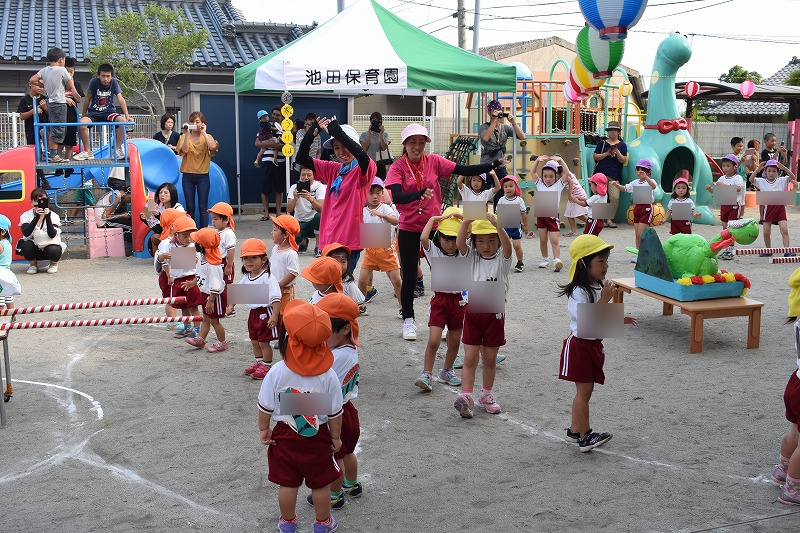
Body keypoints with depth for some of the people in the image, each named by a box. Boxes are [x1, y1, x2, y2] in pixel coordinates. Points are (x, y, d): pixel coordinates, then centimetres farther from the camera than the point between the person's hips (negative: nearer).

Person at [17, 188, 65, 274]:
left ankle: (54, 264, 3)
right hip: (33, 249, 1)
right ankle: (33, 264, 1)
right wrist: (37, 217, -36)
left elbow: (52, 235, -26)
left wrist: (47, 217, -37)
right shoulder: (26, 215, -9)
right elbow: (26, 233, -28)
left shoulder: (53, 216, -10)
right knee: (26, 246, -32)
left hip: (49, 246, -1)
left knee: (53, 250, -35)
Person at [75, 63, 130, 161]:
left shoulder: (114, 82, -6)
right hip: (94, 112, -1)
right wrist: (83, 116, 5)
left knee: (122, 121, -30)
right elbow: (87, 99, 0)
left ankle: (117, 149, -12)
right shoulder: (94, 82, -9)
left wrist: (127, 116, -20)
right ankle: (88, 152, -13)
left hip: (109, 111, 1)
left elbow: (120, 99, -10)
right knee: (82, 123, -30)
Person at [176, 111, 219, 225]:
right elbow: (184, 150, -15)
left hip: (203, 176, -1)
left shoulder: (207, 137, 4)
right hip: (188, 176, 1)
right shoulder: (184, 137, 5)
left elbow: (213, 146, -18)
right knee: (190, 207, 4)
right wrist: (187, 133, -15)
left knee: (203, 208, -2)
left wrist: (203, 132, -12)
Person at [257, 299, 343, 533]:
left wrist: (263, 429, 8)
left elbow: (265, 407, -10)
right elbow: (335, 413, -10)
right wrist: (336, 437, 5)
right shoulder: (328, 375, -19)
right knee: (320, 484, 18)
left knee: (287, 483, 17)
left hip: (284, 435, 1)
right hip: (318, 437, 0)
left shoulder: (277, 371, -20)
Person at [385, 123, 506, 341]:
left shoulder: (434, 161, -2)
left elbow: (465, 170, -6)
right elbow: (396, 197, -23)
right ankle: (408, 321, 20)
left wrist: (494, 164, -17)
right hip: (409, 229, -2)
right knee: (409, 276, 6)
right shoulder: (398, 167, -8)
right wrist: (419, 194, -41)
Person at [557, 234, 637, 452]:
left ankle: (575, 431, 24)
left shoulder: (599, 286, 7)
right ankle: (585, 437, 4)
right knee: (584, 391, -3)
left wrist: (618, 319, 10)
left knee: (585, 391, 14)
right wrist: (604, 299, -32)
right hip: (580, 345, -9)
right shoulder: (579, 292, -23)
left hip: (593, 344, 9)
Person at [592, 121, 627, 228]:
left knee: (615, 197, -12)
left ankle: (610, 219, 0)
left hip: (614, 176, 0)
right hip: (601, 173, 0)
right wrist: (607, 154, -7)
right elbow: (595, 157, 4)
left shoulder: (622, 145, 10)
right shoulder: (602, 143, 12)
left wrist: (616, 151, -13)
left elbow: (623, 160, 2)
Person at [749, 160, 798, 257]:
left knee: (784, 230, -8)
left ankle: (787, 251, -8)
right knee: (766, 232, 5)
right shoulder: (762, 181, 4)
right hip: (768, 207, 0)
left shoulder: (781, 180, 5)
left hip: (780, 207, 0)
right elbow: (751, 179, -10)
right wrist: (758, 169, -20)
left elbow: (793, 177, -8)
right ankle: (768, 250, 21)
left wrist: (784, 168, -18)